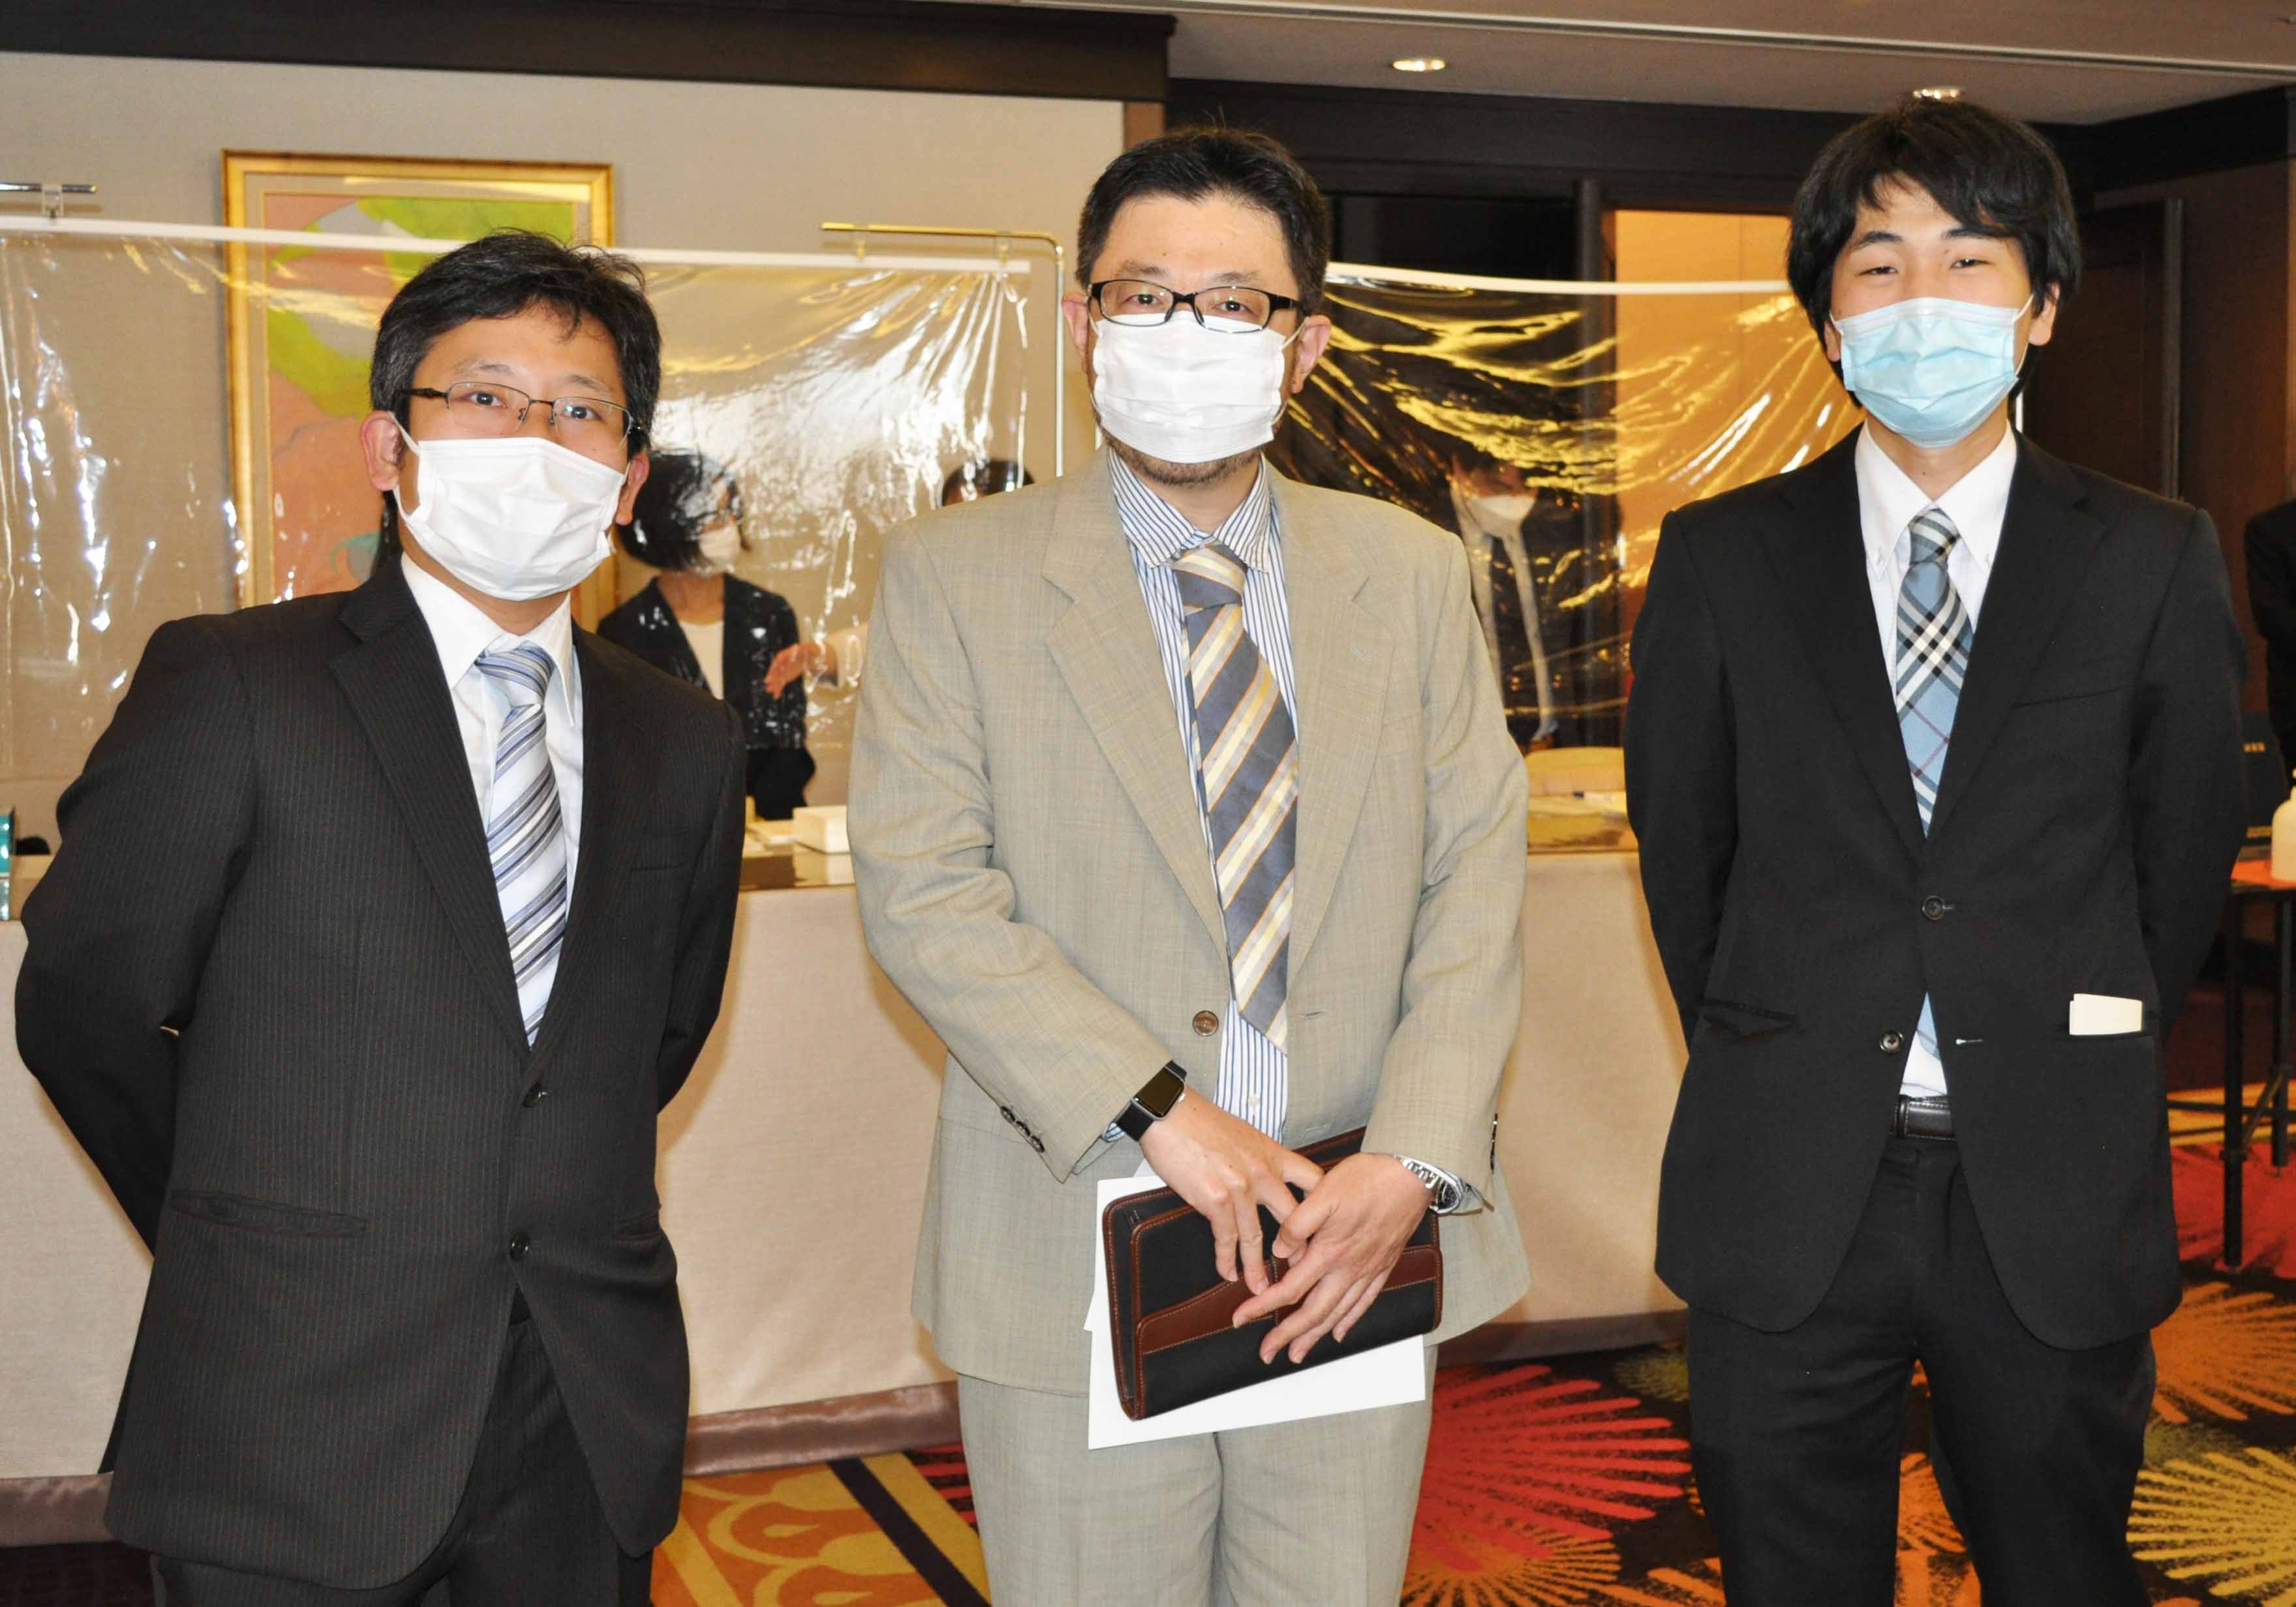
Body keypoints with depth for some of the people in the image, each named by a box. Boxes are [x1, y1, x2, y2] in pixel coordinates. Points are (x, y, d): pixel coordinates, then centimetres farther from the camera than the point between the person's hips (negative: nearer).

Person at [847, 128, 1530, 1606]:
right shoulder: (957, 573, 0)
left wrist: (1414, 1162, -11)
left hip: (1355, 1260, 3)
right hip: (1076, 1286, -2)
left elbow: (1476, 883, 2)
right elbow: (921, 890, -10)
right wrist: (1160, 1110, -18)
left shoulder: (1414, 572, 8)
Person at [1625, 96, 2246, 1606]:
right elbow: (1681, 838, 8)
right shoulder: (1721, 559, 1)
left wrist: (2082, 1064, 10)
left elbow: (2185, 852, 7)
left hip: (2054, 1198, 0)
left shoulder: (2158, 562, 0)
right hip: (1787, 1198, 0)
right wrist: (1773, 1063, 10)